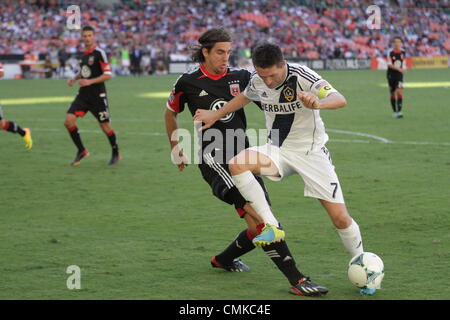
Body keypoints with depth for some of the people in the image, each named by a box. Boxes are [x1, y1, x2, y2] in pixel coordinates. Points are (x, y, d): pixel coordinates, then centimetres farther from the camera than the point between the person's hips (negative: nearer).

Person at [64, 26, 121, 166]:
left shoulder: (99, 53, -11)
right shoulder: (84, 54, 11)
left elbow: (107, 75, -15)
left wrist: (90, 81, -24)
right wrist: (74, 78, 8)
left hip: (97, 95, -6)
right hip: (83, 95, 6)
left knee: (105, 126, 2)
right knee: (68, 121, -8)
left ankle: (116, 154, 22)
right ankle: (81, 150, 6)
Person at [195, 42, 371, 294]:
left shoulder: (303, 77, -22)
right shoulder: (258, 81, -5)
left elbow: (340, 100, -35)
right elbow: (246, 97, 20)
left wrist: (317, 103, -55)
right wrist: (216, 115, 19)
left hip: (311, 153, -4)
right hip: (278, 151, 4)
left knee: (341, 218, -8)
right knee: (236, 165, -25)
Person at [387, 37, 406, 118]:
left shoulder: (403, 52, 2)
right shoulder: (390, 52, -10)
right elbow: (390, 65, -19)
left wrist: (404, 69, -1)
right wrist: (398, 69, -32)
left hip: (399, 75, 1)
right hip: (391, 74, -1)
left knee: (399, 92, -17)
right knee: (392, 94, 9)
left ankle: (399, 111, -21)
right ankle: (395, 111, 24)